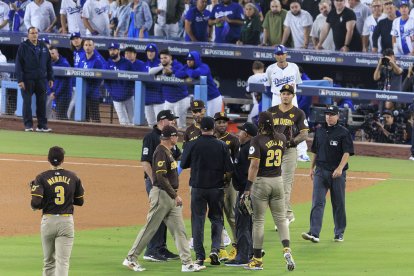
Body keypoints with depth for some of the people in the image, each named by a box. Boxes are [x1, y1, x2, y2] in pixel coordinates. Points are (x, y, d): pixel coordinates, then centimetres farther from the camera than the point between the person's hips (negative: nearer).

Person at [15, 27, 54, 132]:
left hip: (41, 79, 4)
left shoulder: (43, 46, 11)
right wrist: (20, 80, -12)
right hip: (28, 79, -4)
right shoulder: (23, 46, -2)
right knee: (27, 102, -2)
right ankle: (28, 125, 3)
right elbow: (18, 64, -5)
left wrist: (50, 78, 9)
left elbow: (49, 63, 15)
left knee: (42, 102, 4)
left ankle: (42, 125, 9)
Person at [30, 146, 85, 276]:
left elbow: (36, 204, -14)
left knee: (49, 261, 16)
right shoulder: (73, 177, 2)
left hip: (48, 221, 0)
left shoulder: (42, 177, -6)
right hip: (67, 221, 0)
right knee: (63, 261, -6)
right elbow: (80, 201, 10)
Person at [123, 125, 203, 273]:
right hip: (161, 194, -10)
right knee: (150, 228, -2)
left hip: (171, 197, 10)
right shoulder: (161, 152, -15)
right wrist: (175, 195, -20)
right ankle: (131, 258, 7)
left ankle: (187, 263, 2)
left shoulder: (168, 152, 15)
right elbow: (161, 177, -22)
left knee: (179, 230, 4)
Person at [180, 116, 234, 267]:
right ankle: (215, 249, -4)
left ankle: (199, 256, 5)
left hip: (198, 188, 0)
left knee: (198, 220, 7)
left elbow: (183, 164, 4)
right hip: (216, 187, 0)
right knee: (216, 219, 14)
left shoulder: (192, 145, -7)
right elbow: (229, 170, -6)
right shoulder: (221, 146, -5)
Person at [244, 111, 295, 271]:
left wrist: (248, 187, -22)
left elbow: (254, 165, -21)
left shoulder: (257, 140, -14)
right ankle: (287, 249, -10)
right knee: (280, 218, 11)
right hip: (278, 180, 5)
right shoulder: (281, 138, 3)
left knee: (258, 220, 3)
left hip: (261, 181, -5)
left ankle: (257, 260, 7)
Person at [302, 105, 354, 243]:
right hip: (321, 171, 3)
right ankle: (314, 233, -16)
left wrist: (340, 168, -23)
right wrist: (312, 168, 17)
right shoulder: (320, 131, 12)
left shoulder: (343, 132, -4)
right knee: (317, 202, -8)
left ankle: (339, 233, 16)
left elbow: (347, 153, -11)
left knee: (338, 204, 5)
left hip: (337, 173, -3)